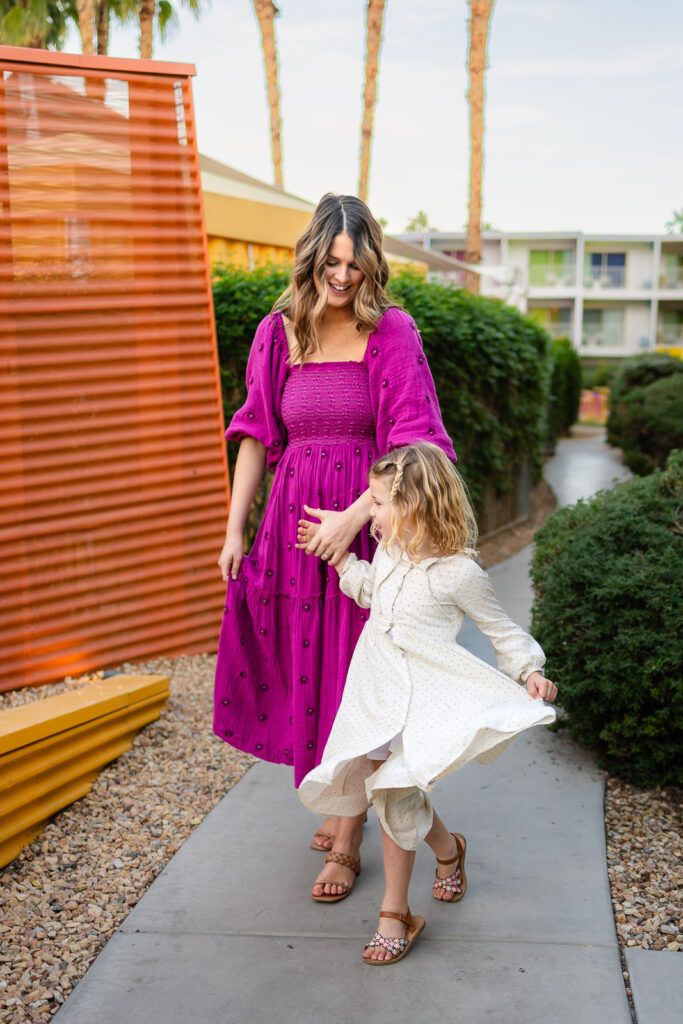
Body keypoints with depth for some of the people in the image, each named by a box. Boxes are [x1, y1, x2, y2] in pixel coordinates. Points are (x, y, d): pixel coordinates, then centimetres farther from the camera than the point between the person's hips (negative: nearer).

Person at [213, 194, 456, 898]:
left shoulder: (391, 332, -7)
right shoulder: (279, 332, 5)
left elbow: (412, 443, -13)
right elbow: (256, 434, 9)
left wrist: (355, 516, -22)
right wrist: (234, 530, 5)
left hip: (365, 518, -4)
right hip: (293, 518, 4)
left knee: (355, 673, 1)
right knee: (306, 669, 11)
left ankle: (347, 838, 14)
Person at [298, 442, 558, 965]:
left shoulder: (459, 572, -12)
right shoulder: (388, 552, 7)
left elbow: (502, 628, -2)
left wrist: (530, 670, -15)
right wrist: (338, 556, 22)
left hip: (422, 699, -6)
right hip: (376, 691, 6)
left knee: (392, 792, -14)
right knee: (400, 794, 7)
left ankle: (395, 913, 4)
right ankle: (449, 848, 40)